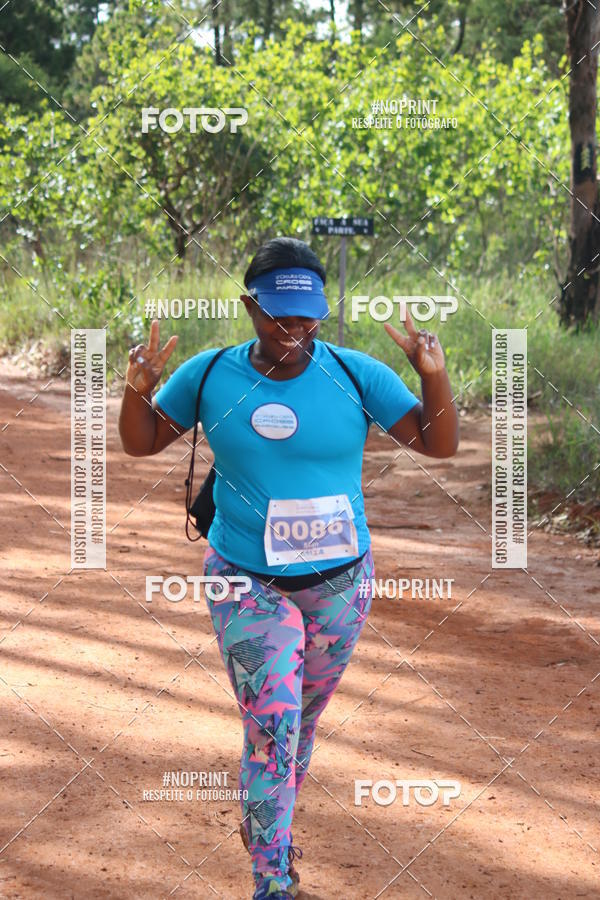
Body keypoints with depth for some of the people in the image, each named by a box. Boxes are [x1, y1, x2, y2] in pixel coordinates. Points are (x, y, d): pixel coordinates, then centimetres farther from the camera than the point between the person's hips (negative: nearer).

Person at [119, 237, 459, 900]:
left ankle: (265, 825, 44)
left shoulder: (354, 375, -6)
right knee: (272, 728, -13)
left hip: (339, 584, 2)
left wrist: (433, 374, -24)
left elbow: (440, 444, -6)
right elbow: (140, 443, 5)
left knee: (300, 723, 17)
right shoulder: (210, 376, -4)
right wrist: (138, 389, -15)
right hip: (247, 584, -2)